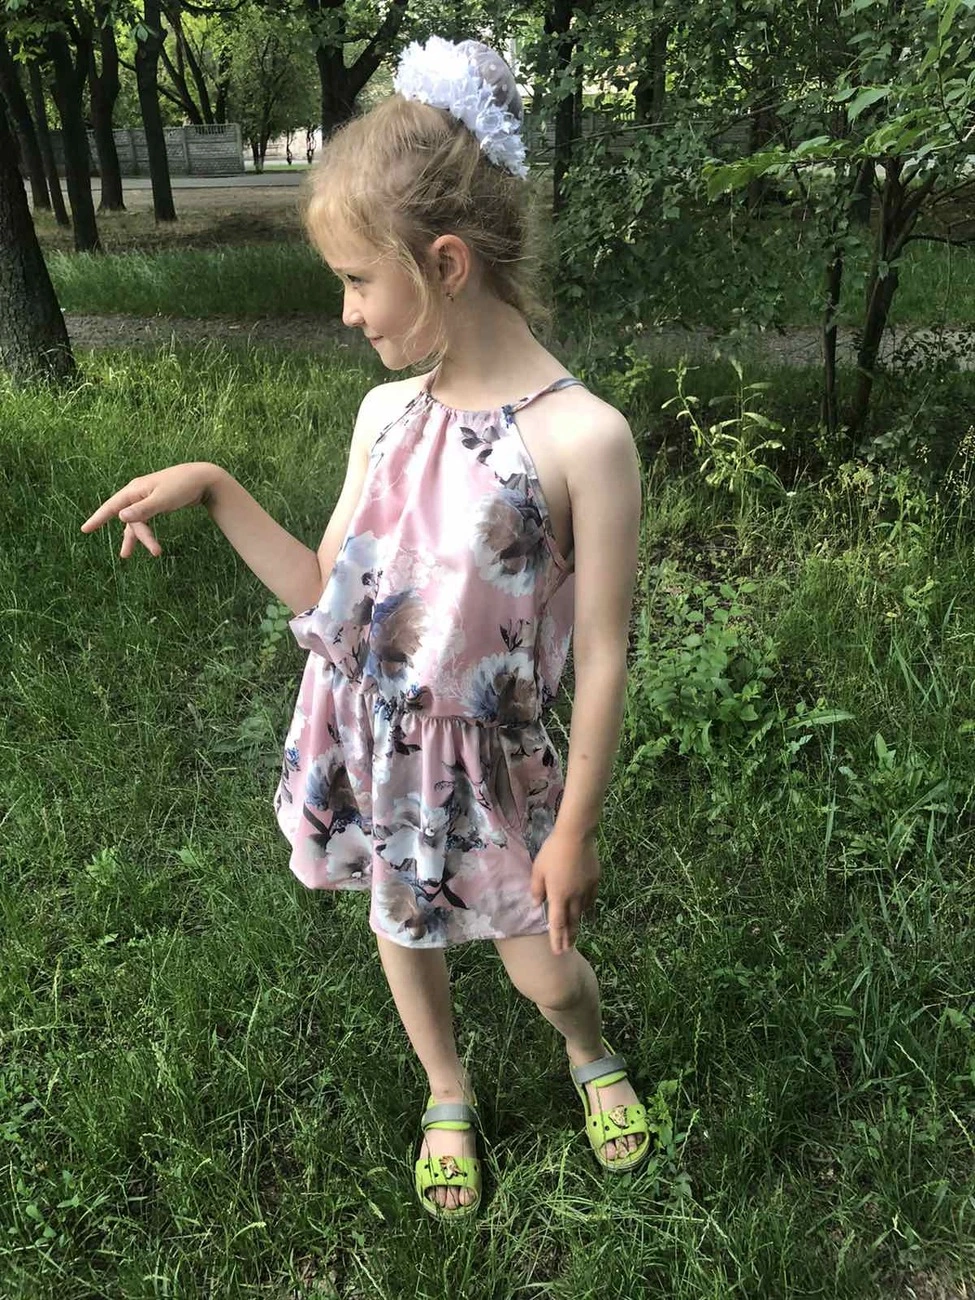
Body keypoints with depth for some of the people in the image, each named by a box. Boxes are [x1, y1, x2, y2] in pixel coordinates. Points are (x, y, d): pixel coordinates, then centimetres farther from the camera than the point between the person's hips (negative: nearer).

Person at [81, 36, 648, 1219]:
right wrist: (213, 490, -5)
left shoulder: (582, 436, -22)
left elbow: (603, 658, -16)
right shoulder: (384, 412, -3)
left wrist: (575, 827, -9)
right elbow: (329, 599, 3)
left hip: (485, 759, -5)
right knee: (400, 931, 23)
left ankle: (593, 1059, 52)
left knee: (542, 970, 13)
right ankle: (449, 1100, 55)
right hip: (366, 746, 5)